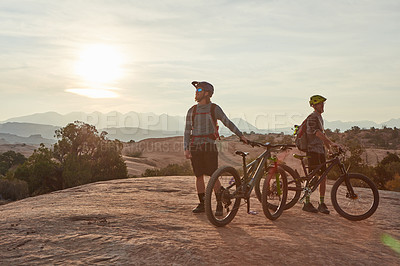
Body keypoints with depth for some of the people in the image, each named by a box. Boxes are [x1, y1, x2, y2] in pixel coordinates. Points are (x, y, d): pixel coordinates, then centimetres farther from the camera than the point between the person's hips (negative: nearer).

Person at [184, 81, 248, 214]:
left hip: (209, 147, -3)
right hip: (195, 147, 3)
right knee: (199, 176, 6)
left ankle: (219, 205, 4)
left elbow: (227, 122, 8)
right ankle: (202, 204, 17)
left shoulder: (214, 108, 2)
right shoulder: (192, 111, 10)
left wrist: (241, 135, 6)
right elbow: (187, 131, 9)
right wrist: (186, 149, 0)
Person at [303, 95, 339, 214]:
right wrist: (331, 143, -30)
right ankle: (307, 203, 2)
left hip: (321, 150, 9)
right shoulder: (312, 117, -11)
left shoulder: (320, 117, 19)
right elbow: (318, 133, -24)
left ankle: (322, 204, 12)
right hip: (313, 149, -9)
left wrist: (330, 148, 21)